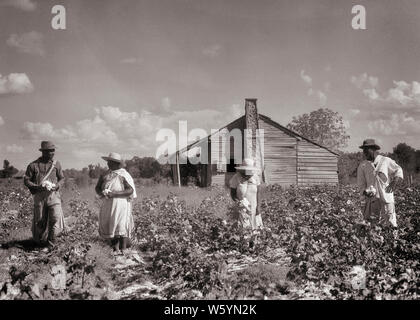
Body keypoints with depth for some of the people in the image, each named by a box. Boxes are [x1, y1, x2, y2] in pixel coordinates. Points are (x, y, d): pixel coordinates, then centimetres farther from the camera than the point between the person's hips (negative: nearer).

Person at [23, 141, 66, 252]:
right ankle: (41, 241, 30)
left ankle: (50, 244, -2)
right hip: (39, 196, -1)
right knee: (40, 221, 7)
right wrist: (37, 187, -14)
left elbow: (62, 178, 13)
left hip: (53, 195, 1)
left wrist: (57, 186, -8)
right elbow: (26, 180, 2)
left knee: (56, 218, -13)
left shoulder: (56, 164, 5)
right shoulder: (33, 165, -2)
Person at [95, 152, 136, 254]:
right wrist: (102, 193, -10)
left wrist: (114, 194, -20)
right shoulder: (105, 175, 11)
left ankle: (123, 250, -9)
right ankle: (115, 249, 11)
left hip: (121, 206, -5)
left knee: (121, 227, -10)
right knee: (110, 227, 4)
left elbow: (130, 190, -13)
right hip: (108, 206, 5)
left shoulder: (124, 175, -5)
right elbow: (97, 188, 14)